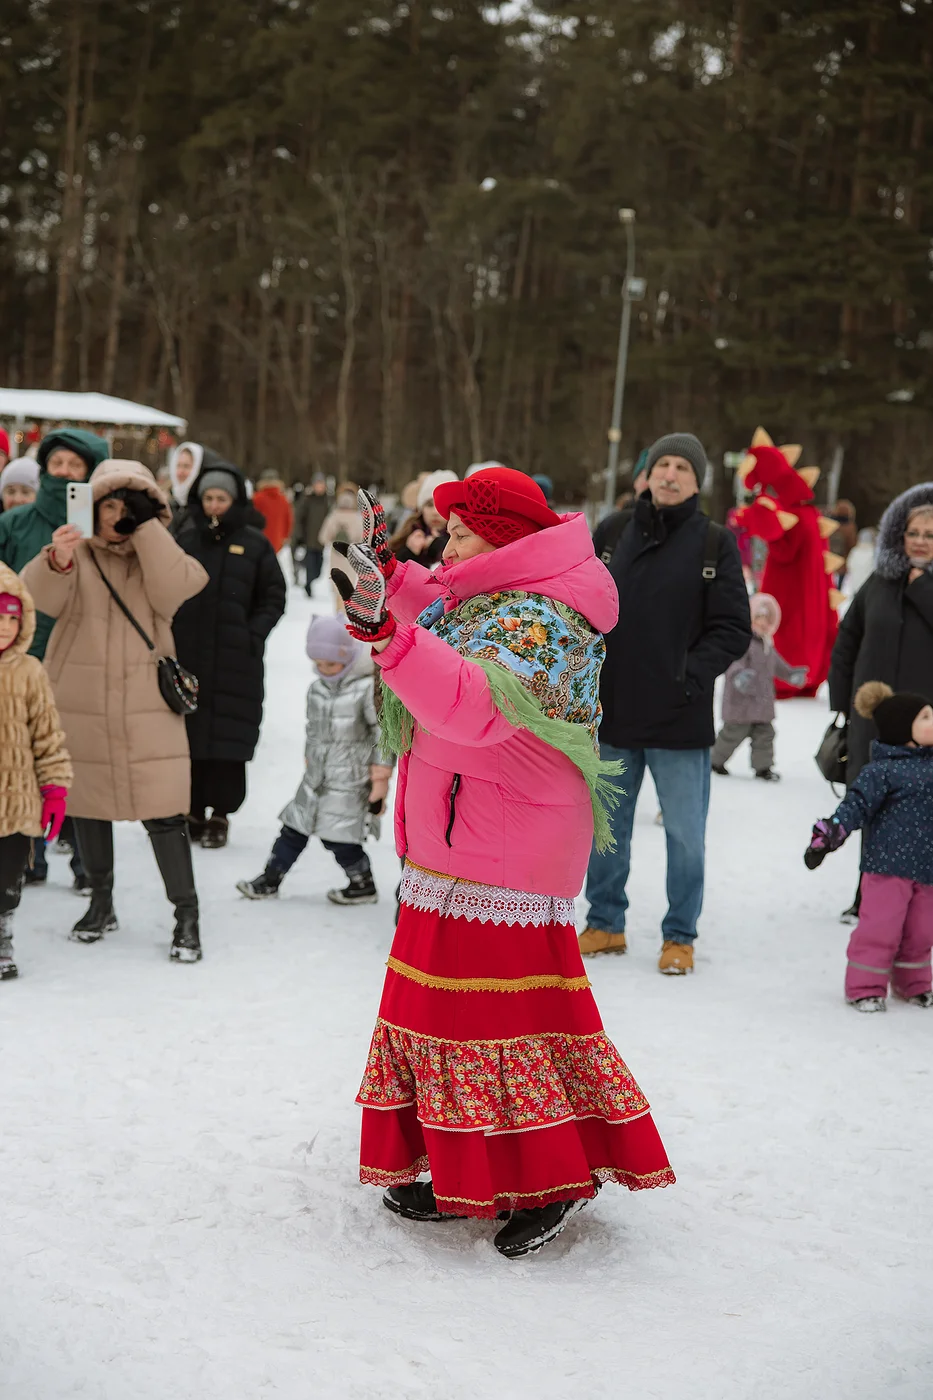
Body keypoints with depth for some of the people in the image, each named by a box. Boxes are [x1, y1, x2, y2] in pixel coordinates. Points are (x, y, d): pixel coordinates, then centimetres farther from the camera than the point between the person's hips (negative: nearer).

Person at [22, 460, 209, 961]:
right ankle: (101, 903, 30)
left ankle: (186, 915, 1)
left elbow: (174, 588, -17)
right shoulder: (77, 554, 1)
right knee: (88, 804, 13)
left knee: (162, 810, -8)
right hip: (80, 705, 1)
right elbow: (44, 596, -18)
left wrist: (146, 525, -15)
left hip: (146, 704, -1)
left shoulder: (158, 556, 5)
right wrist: (58, 561, -39)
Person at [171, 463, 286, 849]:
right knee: (189, 733, 4)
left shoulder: (254, 543, 2)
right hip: (187, 654, 2)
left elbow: (274, 598, 5)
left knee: (229, 738, -2)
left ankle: (220, 813, 8)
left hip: (236, 659, -2)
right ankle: (193, 811, 15)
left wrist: (253, 634, -7)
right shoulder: (184, 539, 7)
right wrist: (170, 629, -2)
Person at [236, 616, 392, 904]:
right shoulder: (317, 688, 6)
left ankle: (363, 885, 13)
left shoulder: (367, 688, -15)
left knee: (338, 839, -6)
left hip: (348, 783, -7)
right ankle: (271, 878, 23)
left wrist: (379, 787, -12)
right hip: (316, 779, 7)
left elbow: (383, 738, -13)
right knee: (294, 827, 11)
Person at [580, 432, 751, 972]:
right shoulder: (612, 533, 6)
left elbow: (734, 629, -4)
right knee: (604, 827, 12)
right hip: (612, 711, 3)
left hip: (680, 720, -3)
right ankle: (606, 923, 27)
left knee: (685, 834, 4)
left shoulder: (715, 544, -2)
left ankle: (680, 935, 18)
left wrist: (690, 675, -15)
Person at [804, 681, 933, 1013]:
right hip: (888, 862, -7)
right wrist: (828, 836, -25)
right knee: (880, 927, -5)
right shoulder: (883, 770, -14)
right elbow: (856, 804, -17)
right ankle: (865, 987, 7)